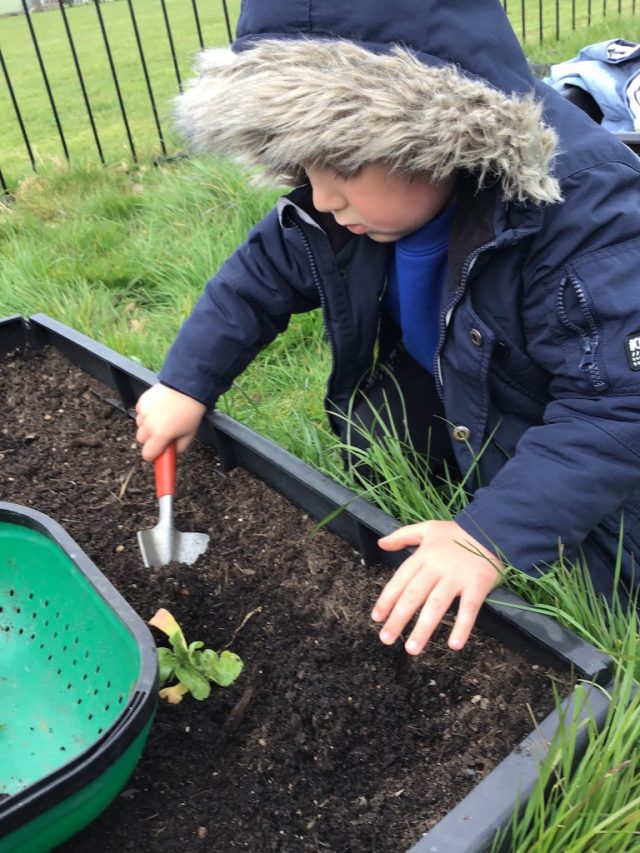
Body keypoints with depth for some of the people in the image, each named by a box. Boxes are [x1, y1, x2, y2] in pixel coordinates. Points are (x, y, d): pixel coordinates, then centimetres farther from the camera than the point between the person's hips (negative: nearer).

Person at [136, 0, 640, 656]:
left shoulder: (585, 208, -37)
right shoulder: (337, 207, -16)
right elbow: (260, 276, 0)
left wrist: (493, 534, -46)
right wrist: (185, 384, -6)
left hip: (575, 480, -5)